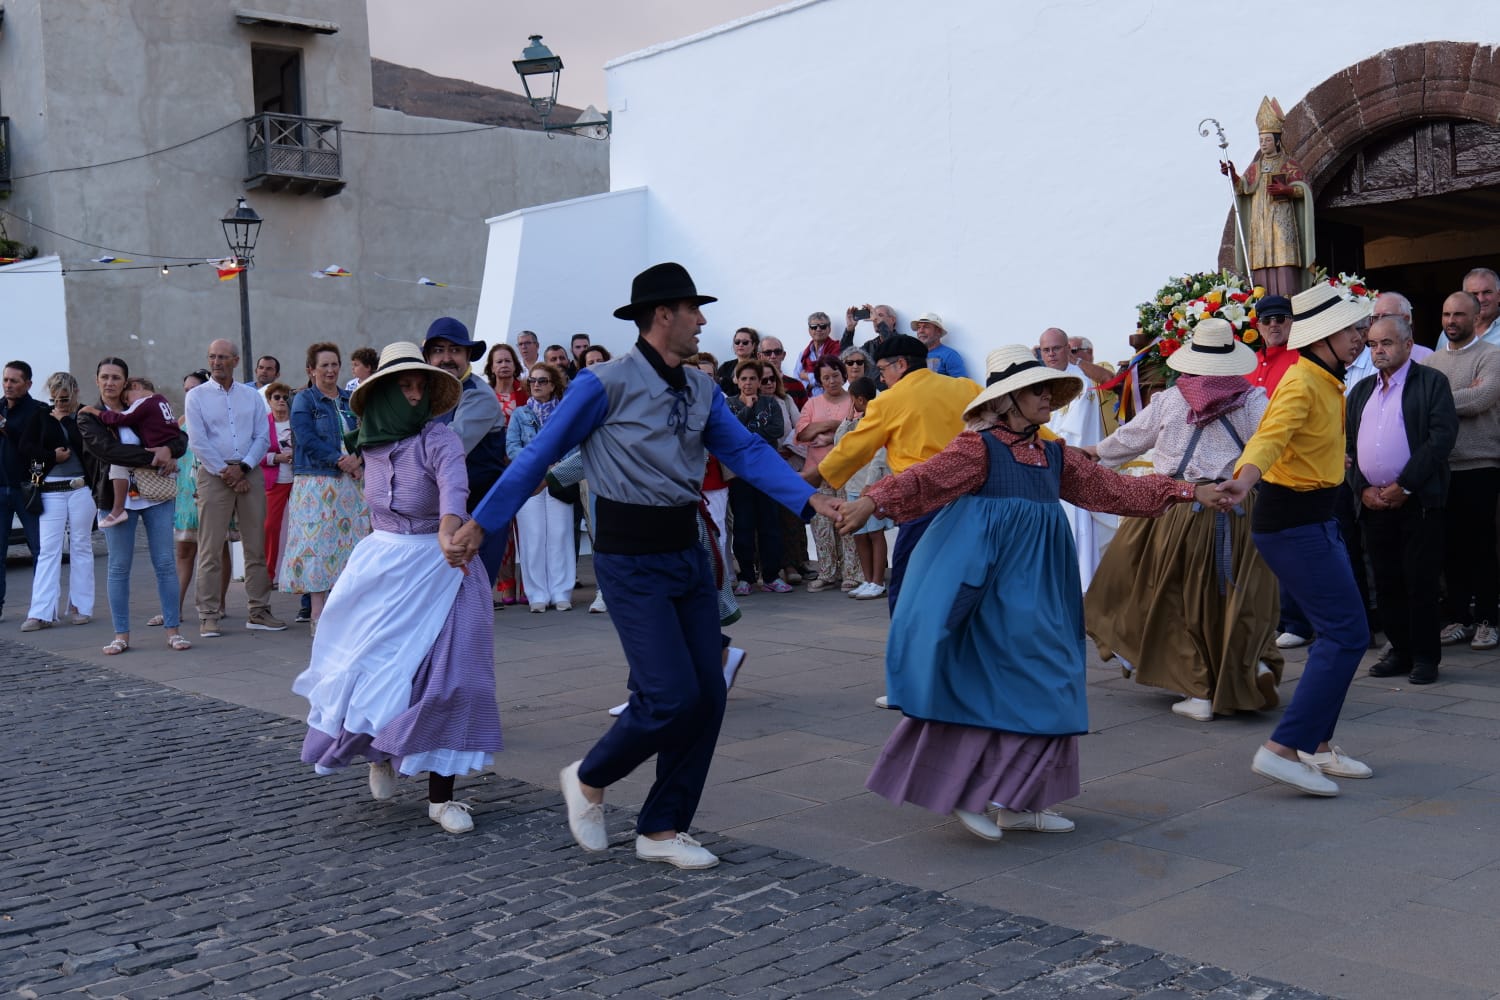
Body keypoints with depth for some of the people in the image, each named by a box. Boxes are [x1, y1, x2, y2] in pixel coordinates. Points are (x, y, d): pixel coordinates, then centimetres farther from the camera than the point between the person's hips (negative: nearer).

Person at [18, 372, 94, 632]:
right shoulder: (41, 418, 12)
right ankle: (41, 613, -6)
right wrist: (52, 456, -8)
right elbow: (26, 448, 2)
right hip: (51, 491, 2)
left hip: (81, 489, -2)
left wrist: (63, 420, -3)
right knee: (48, 549, -4)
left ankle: (80, 607, 11)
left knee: (81, 546, 4)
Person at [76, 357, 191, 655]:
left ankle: (173, 629, 5)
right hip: (117, 498, -2)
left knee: (165, 563, 0)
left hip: (156, 495, 2)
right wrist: (151, 457, -20)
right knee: (118, 567, 3)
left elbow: (181, 437, 8)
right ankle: (121, 634, 10)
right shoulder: (88, 418, 4)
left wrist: (168, 449, -15)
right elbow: (106, 449, -14)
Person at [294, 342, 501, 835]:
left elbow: (453, 482, -37)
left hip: (438, 568, -4)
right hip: (381, 567, 4)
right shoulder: (373, 445, 3)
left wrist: (449, 527, -56)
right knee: (372, 669, 3)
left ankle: (441, 797, 4)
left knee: (444, 679, -5)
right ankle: (379, 753, 34)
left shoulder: (437, 438, -15)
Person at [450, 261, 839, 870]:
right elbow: (540, 456, -8)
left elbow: (746, 451, 1)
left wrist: (809, 499, -13)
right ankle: (588, 780, 17)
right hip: (632, 561, -7)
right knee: (672, 695, -12)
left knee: (709, 695, 6)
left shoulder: (702, 389, 8)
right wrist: (479, 524, -7)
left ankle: (662, 829, 21)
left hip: (687, 551, 7)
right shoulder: (606, 384, -12)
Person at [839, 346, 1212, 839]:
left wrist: (1188, 491, 15)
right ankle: (968, 792, 3)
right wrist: (872, 502, -35)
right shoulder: (979, 447, -8)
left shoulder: (1055, 455, 13)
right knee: (1007, 684, -9)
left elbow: (1112, 488, 17)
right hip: (994, 585, -8)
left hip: (1039, 586, 8)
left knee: (1044, 686, 9)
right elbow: (925, 480, -18)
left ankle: (1019, 800, 17)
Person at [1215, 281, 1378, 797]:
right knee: (1347, 634, -11)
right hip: (1293, 522, -10)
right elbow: (1271, 434, -40)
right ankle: (1283, 749, -11)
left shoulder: (1326, 381, 10)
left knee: (1337, 632, 14)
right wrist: (1243, 480, -59)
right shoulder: (1301, 384, -20)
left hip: (1314, 518, 10)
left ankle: (1316, 744, 22)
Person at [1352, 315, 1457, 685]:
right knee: (1386, 582, 7)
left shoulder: (1431, 382, 0)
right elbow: (1348, 443, 13)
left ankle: (1425, 657, 6)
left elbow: (1443, 436, -10)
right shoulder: (1361, 390, 16)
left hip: (1417, 500, -5)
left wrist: (1404, 486, -14)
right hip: (1373, 501, 5)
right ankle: (1400, 651, 17)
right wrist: (1362, 488, -2)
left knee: (1421, 581, -2)